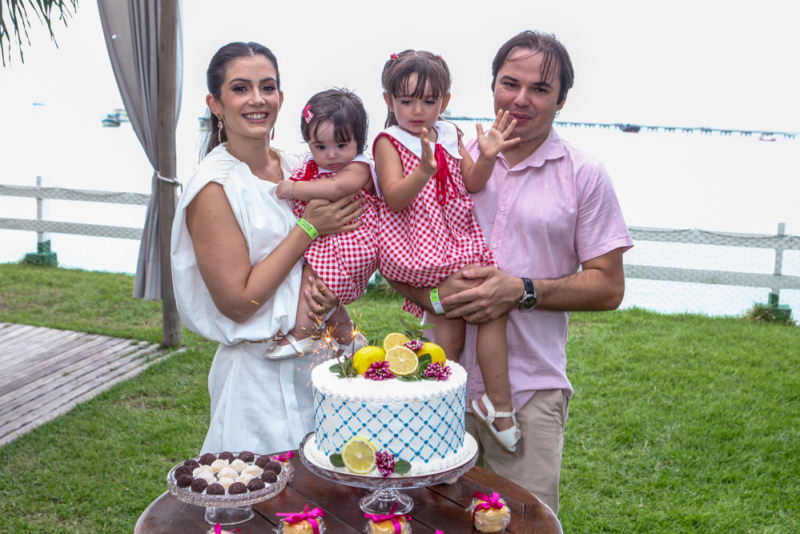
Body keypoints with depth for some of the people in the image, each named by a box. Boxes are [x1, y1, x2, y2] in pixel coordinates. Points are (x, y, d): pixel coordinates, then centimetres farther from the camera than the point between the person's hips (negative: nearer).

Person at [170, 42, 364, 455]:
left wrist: (321, 282, -8)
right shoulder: (215, 187, -16)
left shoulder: (293, 168, 4)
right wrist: (308, 229, -17)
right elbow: (237, 302, -19)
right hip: (260, 376, -6)